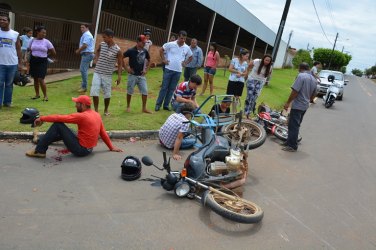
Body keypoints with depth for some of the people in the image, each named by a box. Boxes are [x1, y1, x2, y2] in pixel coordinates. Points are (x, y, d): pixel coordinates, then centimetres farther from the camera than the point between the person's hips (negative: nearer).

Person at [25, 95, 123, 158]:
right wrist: (111, 147, 16)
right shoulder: (97, 115, 6)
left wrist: (42, 118, -7)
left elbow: (60, 118, -18)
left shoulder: (82, 116, -19)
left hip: (80, 150, -9)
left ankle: (40, 151, -5)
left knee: (58, 125, -10)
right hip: (88, 149, 9)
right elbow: (103, 133, 11)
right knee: (63, 131, 25)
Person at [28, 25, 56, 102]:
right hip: (33, 61, 3)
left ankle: (45, 95, 1)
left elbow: (54, 53, 1)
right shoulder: (32, 41, 5)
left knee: (41, 79, -12)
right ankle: (37, 94, 24)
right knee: (35, 79, 10)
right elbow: (29, 51, 14)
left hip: (42, 62, -3)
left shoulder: (47, 42, -3)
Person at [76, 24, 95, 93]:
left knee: (83, 70, -12)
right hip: (87, 54, 11)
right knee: (84, 70, 15)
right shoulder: (87, 34, 21)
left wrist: (78, 51, -10)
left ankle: (84, 87, -10)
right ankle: (83, 85, 21)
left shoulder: (86, 35, -14)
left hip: (87, 54, -11)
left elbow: (85, 45, -22)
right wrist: (79, 50, 13)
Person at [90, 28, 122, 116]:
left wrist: (119, 76, -12)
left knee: (107, 94, 6)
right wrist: (96, 58, 9)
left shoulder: (117, 50, -12)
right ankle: (96, 110, 6)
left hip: (107, 75, -3)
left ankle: (106, 110, 28)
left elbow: (120, 64, -6)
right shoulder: (101, 44, 0)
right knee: (94, 91, -6)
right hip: (97, 72, 3)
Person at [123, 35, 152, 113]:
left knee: (145, 91, 0)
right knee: (130, 91, 7)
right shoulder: (131, 50, -12)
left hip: (141, 75, 4)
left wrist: (146, 69, 11)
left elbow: (148, 60, 20)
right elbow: (121, 58, -7)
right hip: (133, 75, -4)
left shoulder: (145, 51, 3)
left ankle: (144, 108, 11)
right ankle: (128, 106, 23)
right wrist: (126, 68, -8)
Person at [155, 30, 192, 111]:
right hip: (169, 69, -3)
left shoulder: (187, 48, 4)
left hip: (178, 71, 3)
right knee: (164, 87, -1)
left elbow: (190, 57, 21)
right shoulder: (170, 44, -5)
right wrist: (163, 60, -1)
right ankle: (158, 104, 9)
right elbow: (161, 50, 5)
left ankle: (166, 105, 16)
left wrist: (185, 63, 8)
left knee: (172, 89, 7)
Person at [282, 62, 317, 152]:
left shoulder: (301, 76, -14)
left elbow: (295, 91, -21)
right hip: (305, 106, 9)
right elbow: (313, 95, 19)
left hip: (297, 105, -9)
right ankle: (289, 142, 25)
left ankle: (292, 146, -1)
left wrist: (288, 102, -15)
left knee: (293, 126, -4)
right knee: (295, 125, 17)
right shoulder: (314, 79, 12)